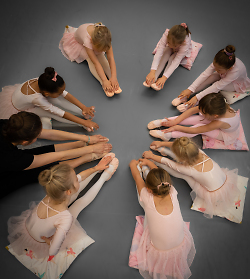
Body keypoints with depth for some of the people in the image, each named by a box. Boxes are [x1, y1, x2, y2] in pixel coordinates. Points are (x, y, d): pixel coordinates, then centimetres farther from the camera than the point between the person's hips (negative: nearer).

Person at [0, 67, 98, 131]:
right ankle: (83, 125, -27)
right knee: (49, 112, -31)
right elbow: (62, 114, -39)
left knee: (55, 99, -20)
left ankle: (83, 112, -20)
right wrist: (84, 122, -38)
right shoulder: (37, 99, -42)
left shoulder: (41, 81, -27)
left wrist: (84, 107, -26)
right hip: (18, 110, -6)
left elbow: (66, 94, -23)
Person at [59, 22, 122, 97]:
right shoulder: (87, 40, -45)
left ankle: (113, 82, -28)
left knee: (101, 56, -24)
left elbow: (111, 57, -38)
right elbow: (96, 63, -46)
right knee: (90, 59, -29)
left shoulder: (104, 36, -36)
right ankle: (103, 84, -34)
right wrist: (104, 81, -49)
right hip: (78, 42, -3)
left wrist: (114, 77, -47)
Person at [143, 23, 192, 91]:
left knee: (172, 58, -31)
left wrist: (164, 77, -58)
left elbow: (176, 62, -47)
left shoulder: (186, 44, -44)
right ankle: (154, 78, -38)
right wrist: (152, 71, -56)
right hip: (169, 49, 1)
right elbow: (159, 53, -46)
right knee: (164, 56, -30)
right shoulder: (166, 34, -41)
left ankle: (160, 83, -39)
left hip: (181, 51, -1)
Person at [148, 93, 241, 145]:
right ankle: (163, 121, -20)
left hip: (227, 135, -5)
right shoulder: (218, 105, -31)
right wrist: (175, 121, -28)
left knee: (199, 126, -34)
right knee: (193, 119, -23)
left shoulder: (220, 122, -44)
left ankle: (168, 135, -33)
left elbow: (195, 130, -38)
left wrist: (176, 127, -32)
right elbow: (193, 110, -25)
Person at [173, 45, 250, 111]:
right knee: (210, 77, -31)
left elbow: (217, 87, -46)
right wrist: (190, 89, -42)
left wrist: (197, 97, -51)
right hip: (223, 76, 4)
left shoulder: (235, 71, -44)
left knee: (216, 84, -36)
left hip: (237, 84, -4)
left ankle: (191, 105, -38)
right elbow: (205, 74, -34)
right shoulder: (219, 62, -33)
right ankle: (184, 96, -34)